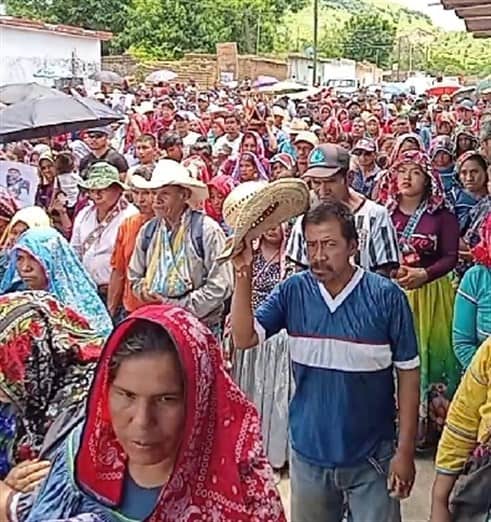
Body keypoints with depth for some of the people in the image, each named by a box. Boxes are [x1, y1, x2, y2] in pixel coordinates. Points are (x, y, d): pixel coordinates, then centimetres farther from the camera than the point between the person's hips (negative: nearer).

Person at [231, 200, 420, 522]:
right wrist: (243, 276, -22)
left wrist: (405, 451, -8)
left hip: (371, 458, -3)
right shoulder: (293, 292, -6)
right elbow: (244, 339, -12)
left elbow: (408, 374, -8)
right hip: (309, 451, 3)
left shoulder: (386, 297, -14)